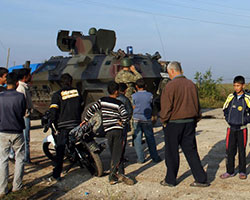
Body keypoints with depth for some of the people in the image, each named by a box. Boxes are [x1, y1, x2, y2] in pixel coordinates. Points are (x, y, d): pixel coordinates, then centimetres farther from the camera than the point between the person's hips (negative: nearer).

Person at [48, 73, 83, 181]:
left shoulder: (57, 94, -4)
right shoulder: (77, 91, 8)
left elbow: (53, 111, -11)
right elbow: (81, 106, 17)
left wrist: (55, 124, 1)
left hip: (63, 125, -3)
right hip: (77, 123, 3)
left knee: (60, 150, -3)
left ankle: (56, 175, -5)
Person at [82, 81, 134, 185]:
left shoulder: (102, 101, 5)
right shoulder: (119, 103, -2)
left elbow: (91, 110, -1)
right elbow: (125, 116, -15)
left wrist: (85, 120, 10)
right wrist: (122, 124, 2)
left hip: (108, 131, 3)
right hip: (118, 130, -2)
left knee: (114, 154, 9)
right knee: (117, 154, 1)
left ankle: (120, 174, 5)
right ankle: (112, 176, -3)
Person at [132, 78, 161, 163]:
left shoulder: (134, 96, -6)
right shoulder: (150, 95, -4)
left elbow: (134, 107, 3)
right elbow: (152, 106, 5)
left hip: (137, 119, -1)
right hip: (147, 120, 1)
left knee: (137, 139, 6)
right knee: (150, 139, 9)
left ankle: (140, 158, 8)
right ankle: (155, 157, 15)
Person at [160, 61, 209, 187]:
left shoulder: (170, 86, -15)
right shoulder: (191, 84, 5)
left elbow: (166, 107, -13)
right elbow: (197, 105, 11)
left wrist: (164, 121, 1)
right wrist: (195, 120, 19)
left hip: (173, 124, -5)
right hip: (190, 123, 6)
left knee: (171, 153, 7)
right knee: (191, 151, 11)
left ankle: (170, 180, 19)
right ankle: (201, 179, 11)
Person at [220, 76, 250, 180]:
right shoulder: (230, 97, 2)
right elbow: (225, 110, 13)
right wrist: (228, 120, 4)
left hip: (242, 129, -2)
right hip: (231, 128, 2)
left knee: (242, 151, 7)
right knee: (230, 150, 4)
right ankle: (230, 171, 15)